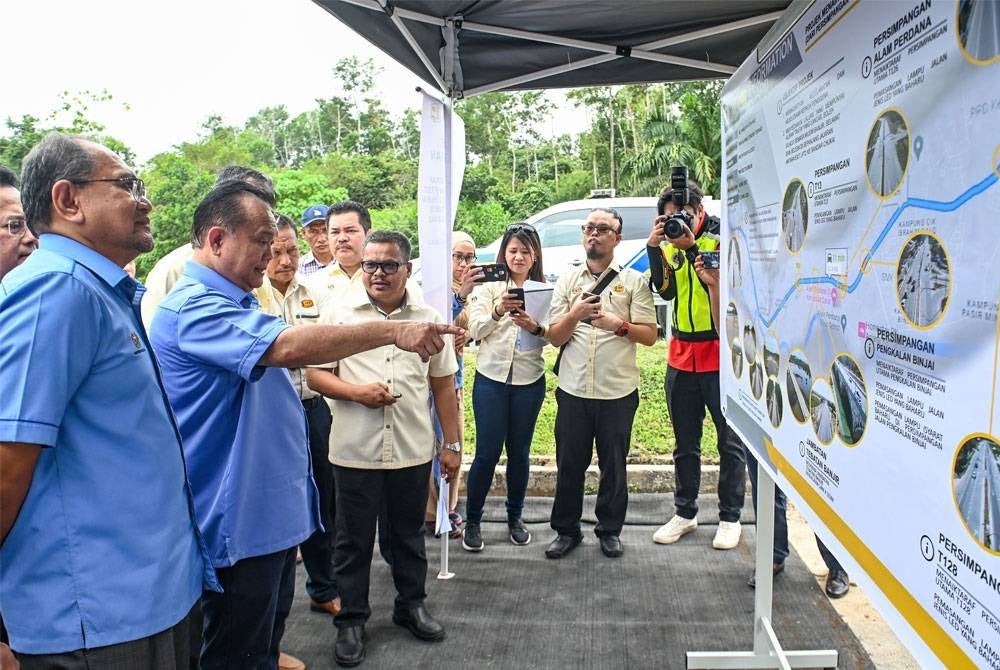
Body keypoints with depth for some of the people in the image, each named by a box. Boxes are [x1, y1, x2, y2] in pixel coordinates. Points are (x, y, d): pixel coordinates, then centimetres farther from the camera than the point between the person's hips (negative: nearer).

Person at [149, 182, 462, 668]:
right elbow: (288, 345, -35)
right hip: (238, 522, -10)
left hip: (269, 512, 10)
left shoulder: (229, 301, 14)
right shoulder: (195, 306, -21)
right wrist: (393, 332, -32)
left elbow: (282, 354, 24)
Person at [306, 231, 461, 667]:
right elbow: (315, 375, -1)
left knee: (409, 535, 17)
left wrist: (452, 444, 6)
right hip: (355, 451, -2)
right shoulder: (339, 315, -2)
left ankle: (411, 605, 36)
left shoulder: (428, 319, 4)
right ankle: (351, 620, 26)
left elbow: (443, 385, 7)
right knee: (354, 541, 10)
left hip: (413, 451, 2)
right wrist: (357, 392, -19)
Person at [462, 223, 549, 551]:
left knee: (519, 451, 12)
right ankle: (472, 521, 14)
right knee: (487, 453, 0)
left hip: (529, 381, 1)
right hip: (491, 378, -1)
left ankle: (515, 517, 28)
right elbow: (475, 330, -7)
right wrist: (498, 311, -25)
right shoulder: (489, 286, 3)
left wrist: (535, 327, -24)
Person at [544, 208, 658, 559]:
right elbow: (554, 337, 4)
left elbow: (649, 335, -1)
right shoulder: (567, 281, 9)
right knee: (569, 464, 8)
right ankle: (566, 530, 23)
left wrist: (618, 324, -17)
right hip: (573, 389, 2)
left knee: (613, 465, 9)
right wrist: (574, 315, -15)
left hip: (618, 392, -1)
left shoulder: (633, 281, 4)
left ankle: (610, 530, 25)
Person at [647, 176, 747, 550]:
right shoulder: (670, 246, 8)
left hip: (721, 354, -4)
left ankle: (730, 517, 18)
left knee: (730, 441, 5)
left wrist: (692, 247, -22)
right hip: (681, 355, 5)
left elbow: (723, 284, -18)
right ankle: (685, 513, 25)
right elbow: (666, 291, -6)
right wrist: (653, 247, -15)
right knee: (685, 443, 13)